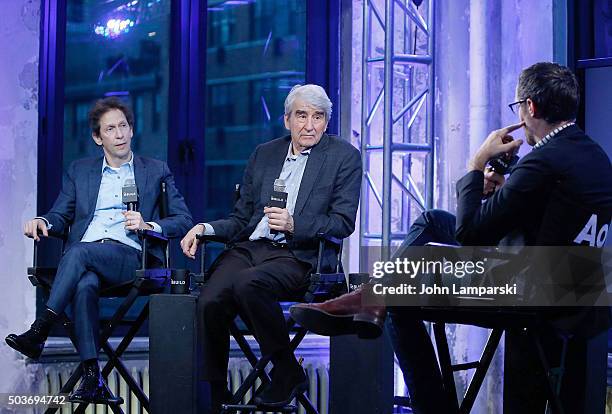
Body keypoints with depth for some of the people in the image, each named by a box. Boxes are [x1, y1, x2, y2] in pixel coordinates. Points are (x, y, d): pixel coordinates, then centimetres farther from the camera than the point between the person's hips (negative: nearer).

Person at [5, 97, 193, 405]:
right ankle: (92, 378, -39)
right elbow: (61, 217, 21)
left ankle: (40, 331, -38)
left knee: (80, 252, -35)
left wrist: (148, 226, -9)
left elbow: (184, 221, 10)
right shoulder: (80, 171, 25)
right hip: (83, 258, 2)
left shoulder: (156, 171, 17)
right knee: (84, 284, -35)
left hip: (129, 256, -2)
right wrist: (43, 222, -4)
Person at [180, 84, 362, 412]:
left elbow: (343, 222, -3)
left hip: (297, 257, -4)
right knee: (210, 300, -26)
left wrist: (294, 224, -17)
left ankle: (287, 372, -16)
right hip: (249, 248, 4)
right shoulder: (264, 154, 20)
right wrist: (205, 228, 1)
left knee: (248, 283, -35)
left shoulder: (344, 156, 6)